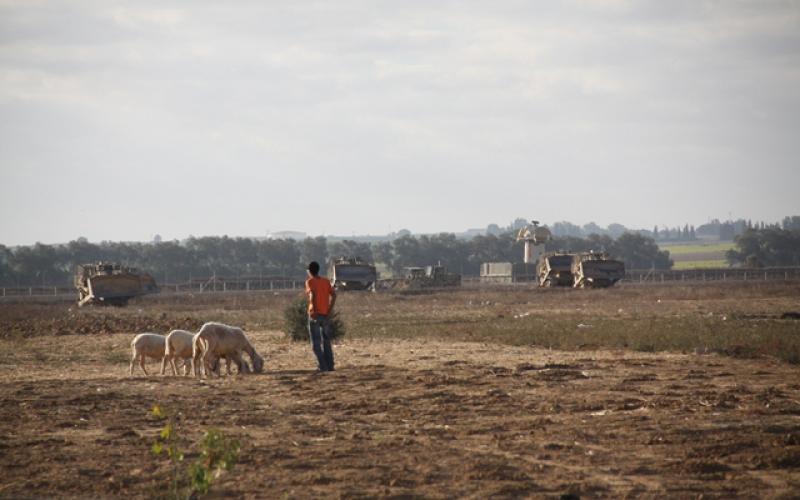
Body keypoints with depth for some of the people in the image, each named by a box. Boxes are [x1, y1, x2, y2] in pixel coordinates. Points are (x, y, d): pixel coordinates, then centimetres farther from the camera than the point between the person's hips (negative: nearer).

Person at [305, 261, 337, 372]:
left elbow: (312, 294, -23)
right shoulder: (326, 281, 10)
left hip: (315, 314, -5)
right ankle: (330, 366, 11)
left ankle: (323, 367, -6)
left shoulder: (310, 282, -5)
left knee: (316, 343, 1)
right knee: (326, 342, 15)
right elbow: (333, 294, 0)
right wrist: (330, 309, -1)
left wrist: (313, 309, -20)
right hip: (326, 315, 5)